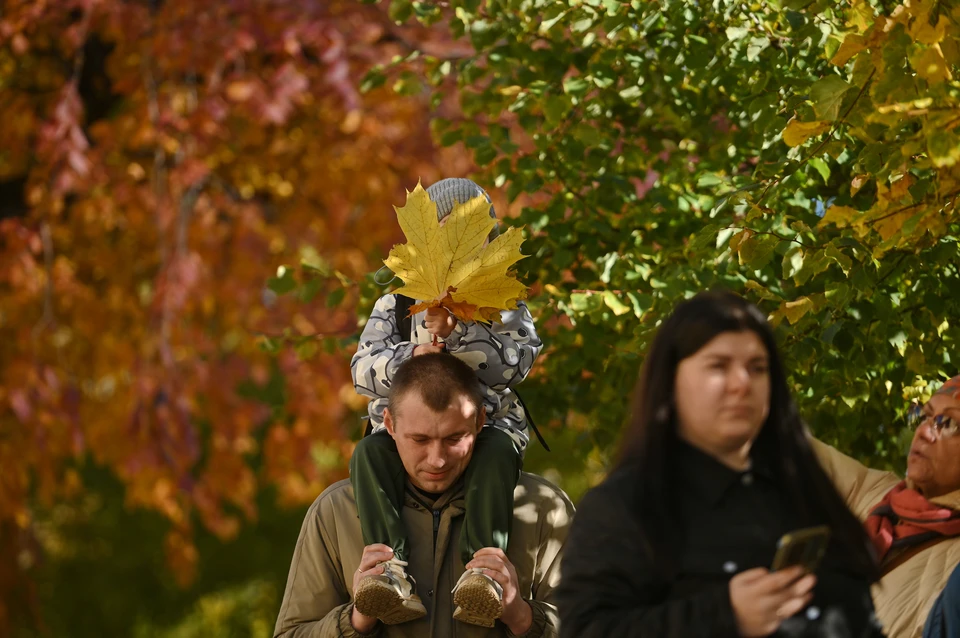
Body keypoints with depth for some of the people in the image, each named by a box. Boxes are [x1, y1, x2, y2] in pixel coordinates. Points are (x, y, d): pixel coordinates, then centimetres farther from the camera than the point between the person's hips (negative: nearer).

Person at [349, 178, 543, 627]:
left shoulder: (505, 307, 12)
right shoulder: (395, 306, 15)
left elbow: (512, 366, -8)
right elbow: (363, 371, 1)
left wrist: (454, 333, -21)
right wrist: (410, 355, -20)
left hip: (486, 425, -1)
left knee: (499, 451, -37)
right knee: (368, 453, -32)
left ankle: (483, 569, -53)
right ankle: (395, 576, -49)